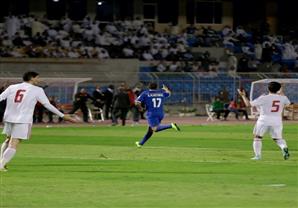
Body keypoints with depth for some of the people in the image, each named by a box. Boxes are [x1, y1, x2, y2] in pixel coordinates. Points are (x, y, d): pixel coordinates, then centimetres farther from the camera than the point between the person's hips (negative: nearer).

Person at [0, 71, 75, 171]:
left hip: (8, 118, 5)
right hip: (23, 121, -4)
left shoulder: (12, 87, 11)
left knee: (8, 140, 24)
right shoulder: (37, 90, 2)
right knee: (13, 145, -6)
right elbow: (47, 105, 1)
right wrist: (63, 116, 7)